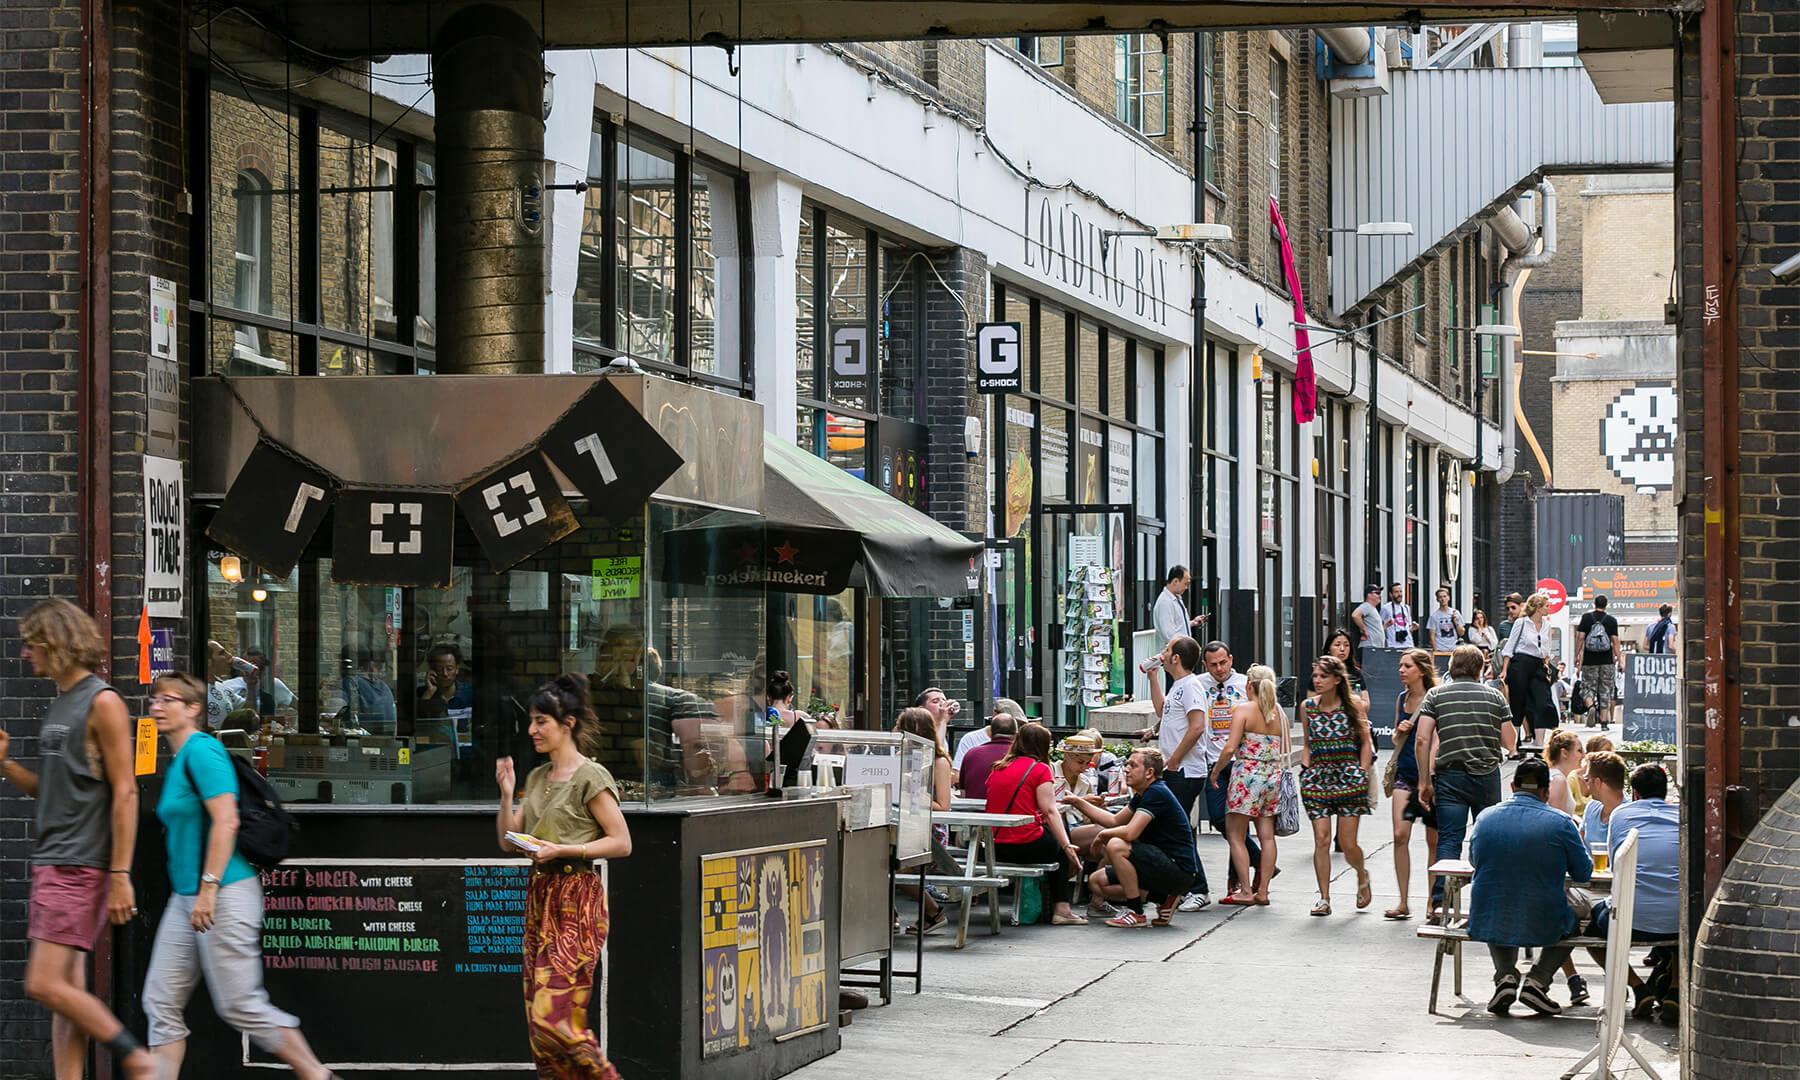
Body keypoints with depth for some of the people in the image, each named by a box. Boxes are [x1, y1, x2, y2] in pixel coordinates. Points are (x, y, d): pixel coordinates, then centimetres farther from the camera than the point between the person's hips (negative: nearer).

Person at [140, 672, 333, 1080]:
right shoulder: (179, 758, 17)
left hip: (223, 893, -10)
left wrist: (208, 889, -24)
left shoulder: (201, 751, -12)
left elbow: (226, 822, -21)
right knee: (161, 1001, 4)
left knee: (240, 1005, -6)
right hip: (185, 897, 10)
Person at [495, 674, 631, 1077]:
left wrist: (562, 850, -17)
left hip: (576, 902, -8)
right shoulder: (537, 778, 15)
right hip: (539, 895, 8)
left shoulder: (590, 778, -9)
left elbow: (622, 843, -11)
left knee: (553, 1016, -14)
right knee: (537, 1018, 5)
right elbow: (507, 840, 15)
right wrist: (506, 793, 1)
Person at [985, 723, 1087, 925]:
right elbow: (1050, 811, -8)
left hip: (994, 848, 6)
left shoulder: (997, 769, 15)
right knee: (1060, 848, 23)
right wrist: (1067, 846, -9)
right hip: (1026, 847, -6)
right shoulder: (1039, 769, -2)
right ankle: (1060, 908, 14)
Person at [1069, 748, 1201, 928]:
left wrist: (1102, 835, -8)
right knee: (1096, 881, 8)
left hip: (1180, 871, -10)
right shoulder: (1142, 795, 13)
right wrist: (1080, 803, 15)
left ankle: (1136, 913, -17)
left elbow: (1130, 832, -27)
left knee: (1116, 846, -28)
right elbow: (1115, 821, 23)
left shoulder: (1156, 793, -17)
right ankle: (1162, 898, 8)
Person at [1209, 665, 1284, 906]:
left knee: (1236, 836, 2)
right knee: (1267, 836, 8)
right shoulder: (1279, 712, 8)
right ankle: (1262, 890, 8)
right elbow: (1285, 752, 11)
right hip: (1273, 776, 6)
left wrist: (1215, 772, -1)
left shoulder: (1244, 709, -8)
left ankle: (1245, 891, -2)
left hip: (1246, 775, -6)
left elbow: (1230, 749, -14)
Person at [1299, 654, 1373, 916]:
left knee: (1348, 844, -3)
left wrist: (1363, 775, -2)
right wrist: (1306, 773, 5)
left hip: (1348, 774, -2)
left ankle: (1362, 875, 30)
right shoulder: (1307, 707, 7)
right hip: (1317, 775, 2)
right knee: (1321, 840, -5)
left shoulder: (1353, 705, -1)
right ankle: (1324, 899, 2)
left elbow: (1366, 743, 4)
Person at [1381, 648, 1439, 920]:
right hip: (1404, 774, 5)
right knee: (1400, 835, -8)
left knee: (1434, 841, 3)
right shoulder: (1402, 699, 12)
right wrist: (1399, 732, -1)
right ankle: (1403, 902, -5)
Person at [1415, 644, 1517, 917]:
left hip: (1450, 776, -1)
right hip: (1487, 775, 1)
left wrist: (1425, 782, -1)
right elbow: (1510, 743, 4)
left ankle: (1441, 902, -14)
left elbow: (1422, 738, -5)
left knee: (1449, 840, -3)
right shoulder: (1495, 696, 6)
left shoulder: (1435, 695, 4)